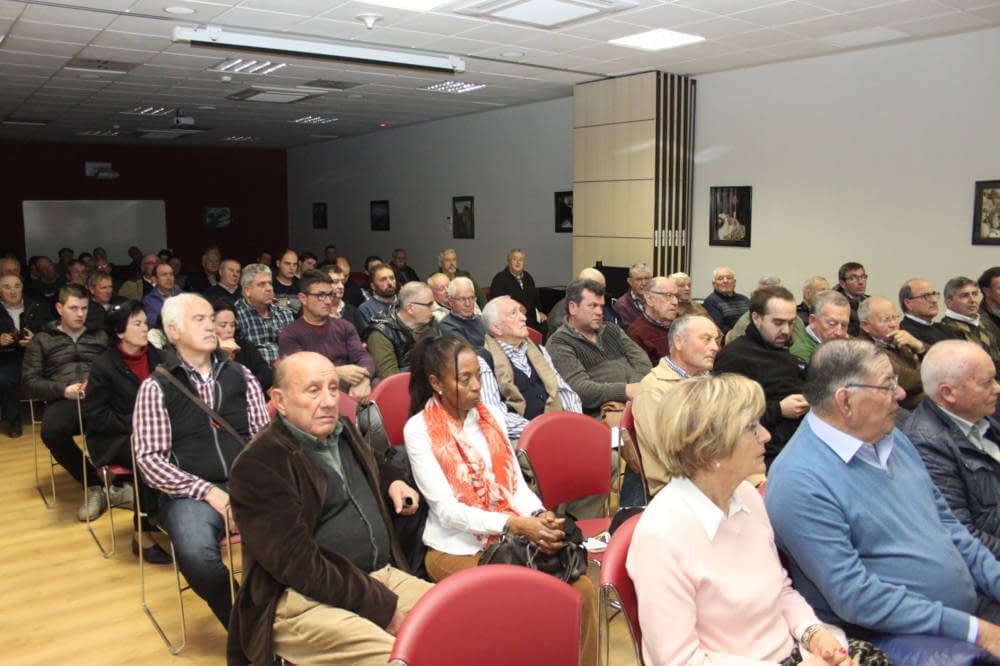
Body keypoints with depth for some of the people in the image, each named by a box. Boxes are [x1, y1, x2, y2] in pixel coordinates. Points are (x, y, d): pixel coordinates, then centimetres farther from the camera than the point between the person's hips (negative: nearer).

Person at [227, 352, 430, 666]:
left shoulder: (342, 430, 12)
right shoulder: (258, 464, -13)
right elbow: (298, 564, -19)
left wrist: (391, 481, 13)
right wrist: (383, 608, -18)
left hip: (382, 575, 8)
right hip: (305, 599, -7)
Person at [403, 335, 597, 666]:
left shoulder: (492, 416, 9)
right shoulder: (418, 429, -9)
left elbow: (516, 483, 7)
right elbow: (446, 509, -15)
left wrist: (539, 515, -15)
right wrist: (516, 524, -24)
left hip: (511, 538, 5)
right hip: (457, 548, -5)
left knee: (581, 587, -15)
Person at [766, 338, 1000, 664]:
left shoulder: (892, 438, 8)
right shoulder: (800, 482, -20)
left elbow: (945, 522, 17)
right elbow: (855, 598, -20)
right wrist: (973, 630, -17)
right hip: (895, 634, -8)